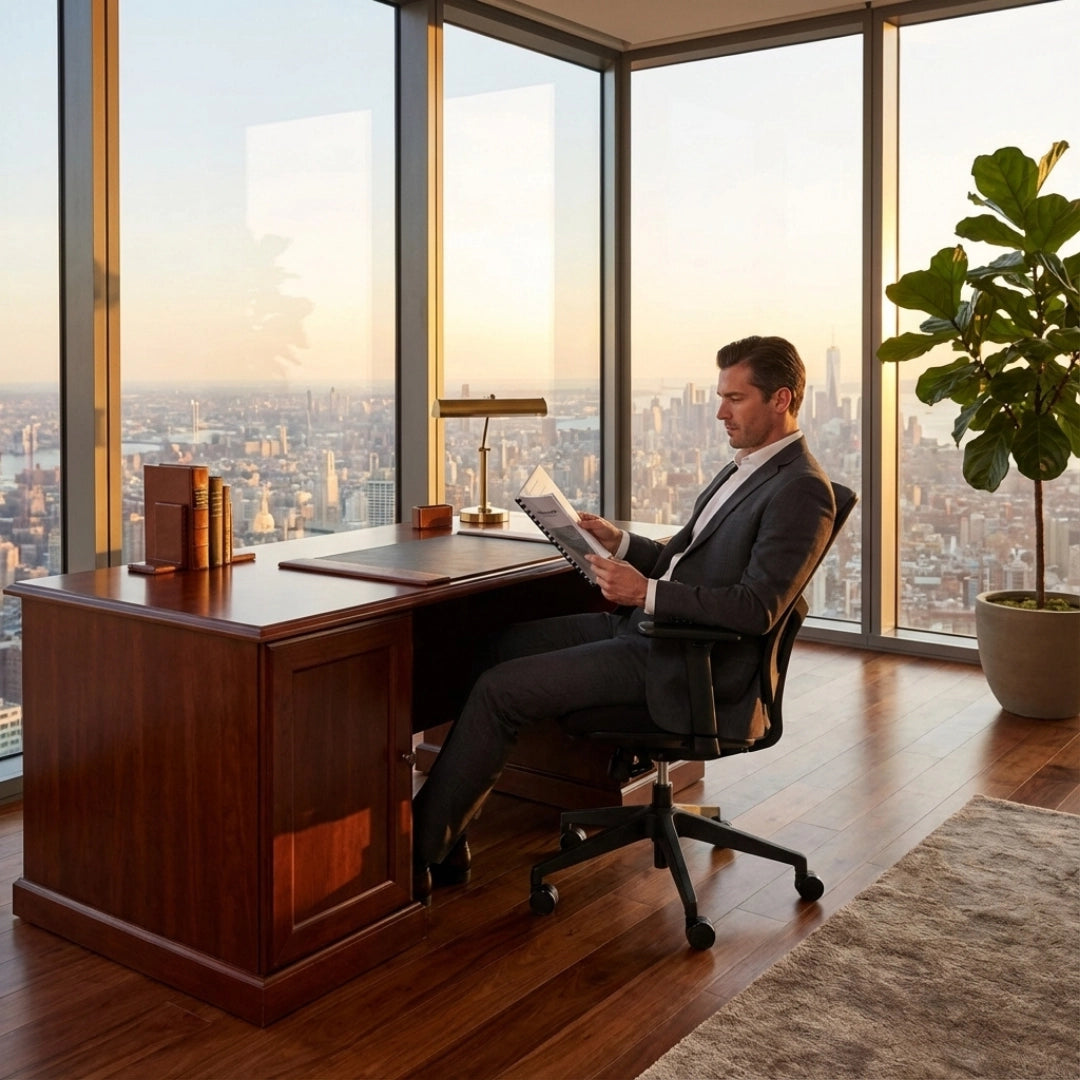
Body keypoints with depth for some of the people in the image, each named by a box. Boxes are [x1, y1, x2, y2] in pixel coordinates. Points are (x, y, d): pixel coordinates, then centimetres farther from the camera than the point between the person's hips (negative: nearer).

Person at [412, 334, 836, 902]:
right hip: (644, 625, 10)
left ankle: (418, 853, -2)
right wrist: (621, 542, 5)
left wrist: (647, 592, -28)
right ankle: (446, 837, 7)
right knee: (496, 646, 4)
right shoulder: (745, 468, 16)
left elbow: (757, 608, -23)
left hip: (685, 662, -10)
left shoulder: (802, 490, -15)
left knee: (499, 689, -15)